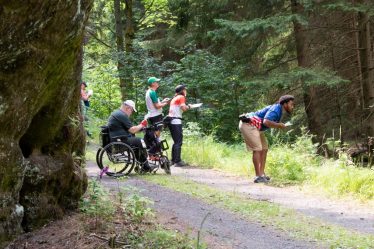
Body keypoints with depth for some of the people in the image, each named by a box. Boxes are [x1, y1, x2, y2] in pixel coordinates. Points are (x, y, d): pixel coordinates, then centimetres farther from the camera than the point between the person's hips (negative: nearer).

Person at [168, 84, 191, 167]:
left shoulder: (174, 98, 22)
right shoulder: (181, 97, -2)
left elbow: (177, 109, 15)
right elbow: (183, 107, -17)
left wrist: (186, 107, 15)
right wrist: (188, 107, 2)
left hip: (171, 121, 9)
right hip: (176, 121, -9)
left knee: (176, 142, 16)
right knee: (179, 142, -7)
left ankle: (173, 160, 17)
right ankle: (177, 161, -11)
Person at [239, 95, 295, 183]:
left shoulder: (279, 110, 13)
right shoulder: (276, 109, -18)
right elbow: (266, 122, -32)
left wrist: (279, 125, 1)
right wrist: (279, 125, -20)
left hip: (254, 127, 11)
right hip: (248, 125, -11)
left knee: (264, 149, 11)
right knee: (257, 149, -14)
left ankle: (262, 173, 13)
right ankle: (258, 176, -14)